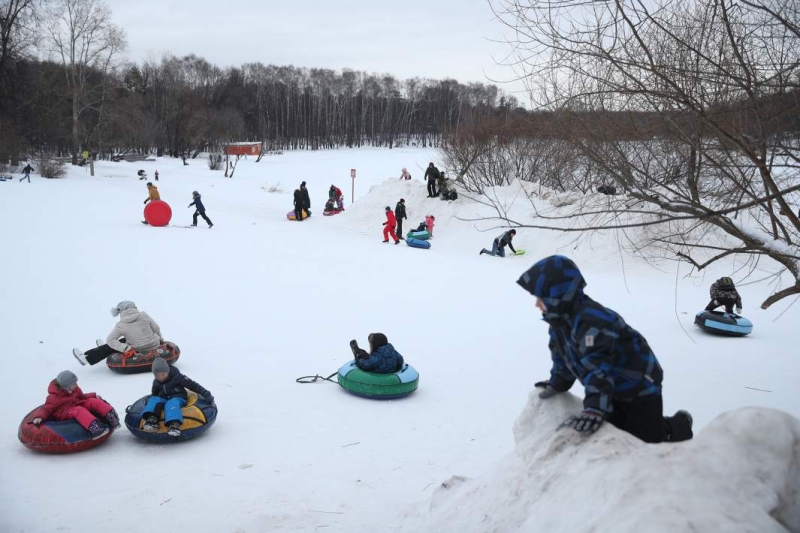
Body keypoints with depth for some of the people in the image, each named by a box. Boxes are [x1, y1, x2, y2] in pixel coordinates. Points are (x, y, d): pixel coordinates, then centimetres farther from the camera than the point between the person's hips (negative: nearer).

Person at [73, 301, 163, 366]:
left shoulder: (121, 325, -11)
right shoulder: (144, 315, -6)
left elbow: (110, 340, -12)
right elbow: (156, 328, 0)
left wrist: (126, 348, -14)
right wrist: (160, 339, 19)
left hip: (138, 352, -5)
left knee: (111, 346, 16)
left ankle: (86, 358, 22)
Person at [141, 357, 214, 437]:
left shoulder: (176, 377, -4)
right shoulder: (156, 383, 11)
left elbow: (193, 385, -4)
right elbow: (154, 394, 31)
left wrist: (206, 395, -7)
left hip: (178, 399, -5)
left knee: (172, 403, -38)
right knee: (153, 399, -24)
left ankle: (174, 425, -64)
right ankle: (151, 420, -49)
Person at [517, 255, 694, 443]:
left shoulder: (590, 321, -36)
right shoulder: (561, 321, -4)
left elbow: (598, 368, -43)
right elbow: (563, 356, 13)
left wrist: (595, 409, -48)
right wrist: (556, 384, 15)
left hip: (640, 386, -9)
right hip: (617, 389, 9)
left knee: (646, 439, -6)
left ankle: (681, 425, 24)